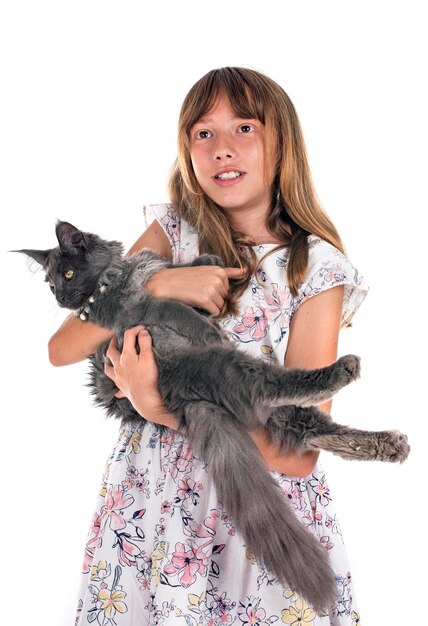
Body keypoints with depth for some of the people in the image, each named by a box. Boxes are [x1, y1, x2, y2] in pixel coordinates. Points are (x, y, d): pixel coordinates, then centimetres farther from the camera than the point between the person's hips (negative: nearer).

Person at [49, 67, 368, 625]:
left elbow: (299, 453, -16)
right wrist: (159, 284, -20)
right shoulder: (173, 233, 0)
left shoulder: (317, 270, -9)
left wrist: (160, 407, -23)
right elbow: (63, 348, -7)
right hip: (151, 502, 2)